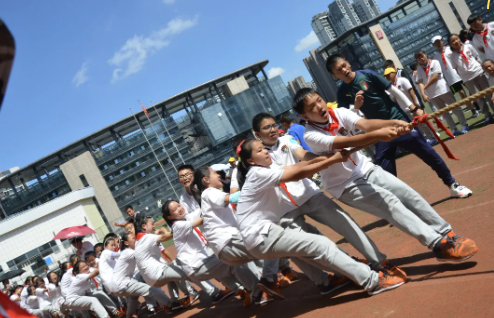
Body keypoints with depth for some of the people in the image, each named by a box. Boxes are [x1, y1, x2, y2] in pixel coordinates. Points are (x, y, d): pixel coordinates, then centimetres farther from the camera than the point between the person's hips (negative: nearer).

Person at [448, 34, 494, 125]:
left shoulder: (468, 47, 3)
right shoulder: (453, 56, -1)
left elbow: (478, 57, 10)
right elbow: (456, 69, 4)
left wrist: (480, 66, 3)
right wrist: (463, 77, -1)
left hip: (478, 72, 1)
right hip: (468, 78, -1)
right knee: (479, 97, 0)